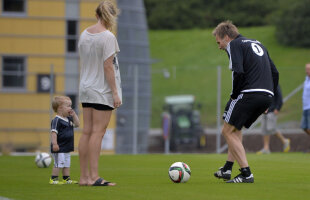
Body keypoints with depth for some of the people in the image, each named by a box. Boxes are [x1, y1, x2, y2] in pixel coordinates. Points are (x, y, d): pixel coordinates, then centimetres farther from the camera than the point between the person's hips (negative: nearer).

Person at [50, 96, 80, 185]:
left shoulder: (69, 119, 13)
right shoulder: (57, 120, -15)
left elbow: (77, 124, 18)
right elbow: (53, 132, -21)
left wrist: (73, 115, 7)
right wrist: (54, 143, -29)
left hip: (67, 148, 9)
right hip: (59, 148, -9)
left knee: (67, 164, 13)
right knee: (59, 164, -8)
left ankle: (67, 179, 19)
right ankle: (53, 179, -2)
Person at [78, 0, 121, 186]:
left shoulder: (84, 34, 8)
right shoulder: (107, 37, -14)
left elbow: (84, 61, 12)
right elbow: (108, 66, -16)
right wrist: (115, 92, -12)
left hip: (86, 88, 7)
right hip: (102, 90, -7)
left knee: (87, 131, 8)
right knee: (98, 132, -5)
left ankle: (84, 176, 10)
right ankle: (94, 177, -5)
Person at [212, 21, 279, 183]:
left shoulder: (234, 45, 0)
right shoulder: (257, 44, 26)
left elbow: (239, 73, -16)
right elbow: (275, 73, 22)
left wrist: (234, 95, -4)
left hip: (249, 94, -8)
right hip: (267, 96, 8)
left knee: (228, 131, 1)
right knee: (236, 129, 23)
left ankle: (246, 174, -5)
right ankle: (227, 168, 20)